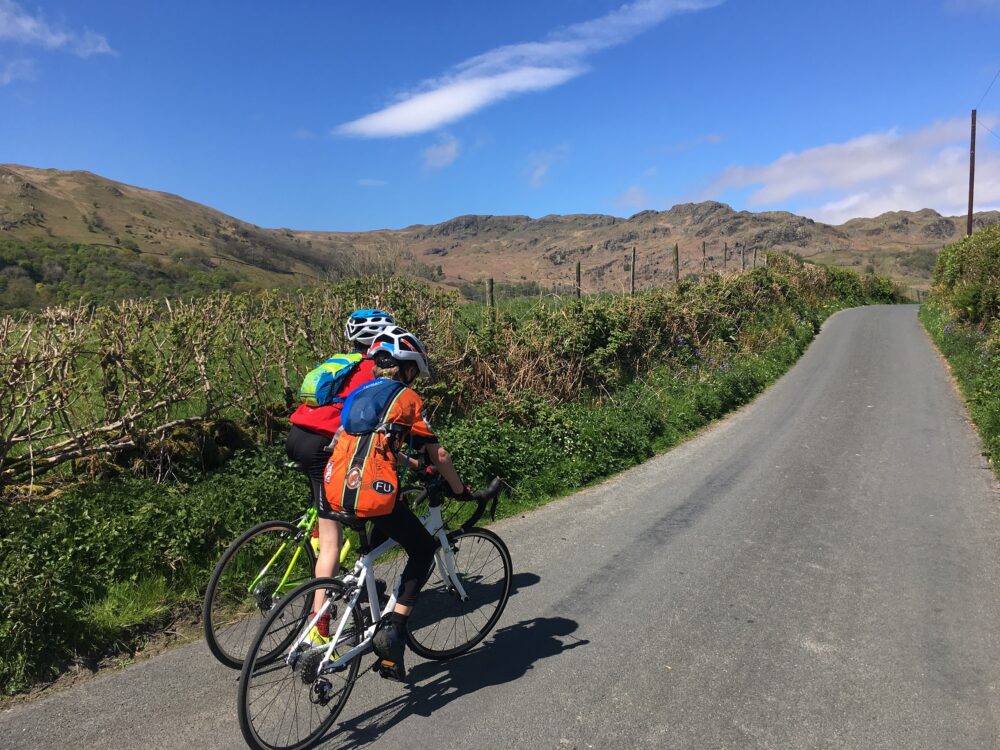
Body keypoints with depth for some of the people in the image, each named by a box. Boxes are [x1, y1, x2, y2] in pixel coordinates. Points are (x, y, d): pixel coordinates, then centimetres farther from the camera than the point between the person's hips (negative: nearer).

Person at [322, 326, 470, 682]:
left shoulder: (359, 393, 22)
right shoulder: (406, 398, 3)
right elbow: (438, 455, 2)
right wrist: (460, 490, 17)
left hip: (335, 491, 7)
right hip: (374, 494, -7)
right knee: (424, 549, 17)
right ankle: (392, 628, 5)